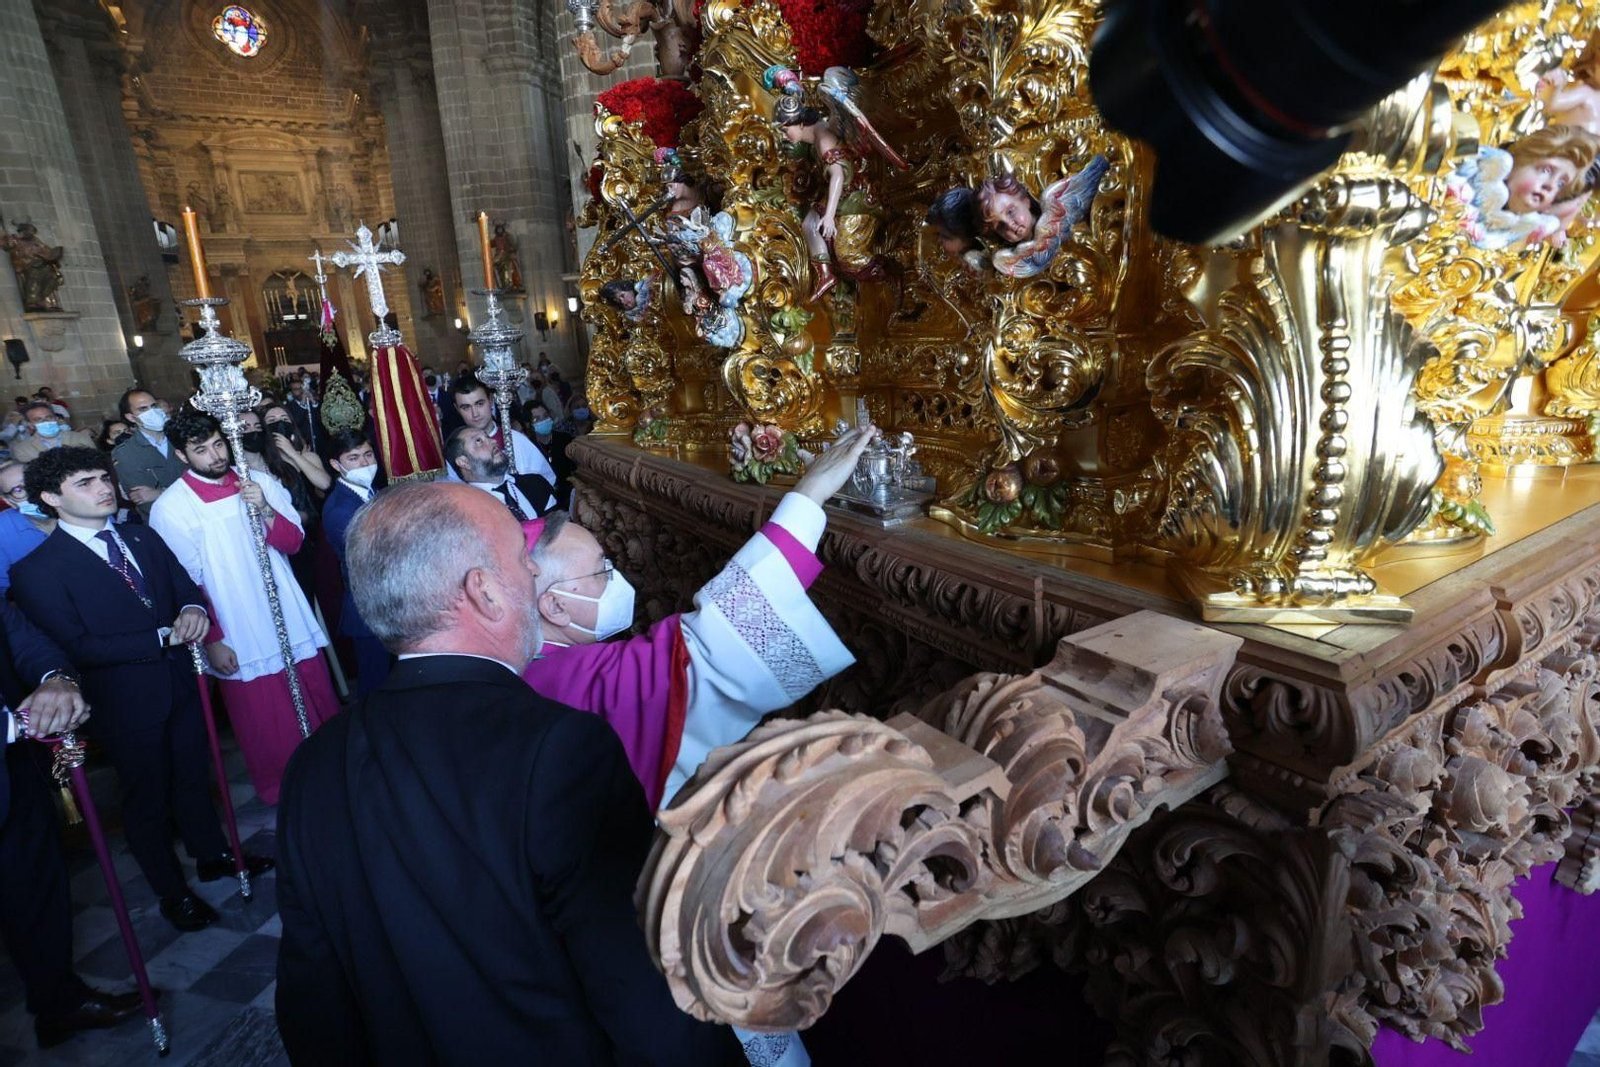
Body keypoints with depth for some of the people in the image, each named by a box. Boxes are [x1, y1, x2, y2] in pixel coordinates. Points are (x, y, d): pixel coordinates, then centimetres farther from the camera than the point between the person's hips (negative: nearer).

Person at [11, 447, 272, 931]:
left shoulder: (143, 539, 3)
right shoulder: (38, 570, -16)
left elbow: (186, 586, 10)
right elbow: (76, 646, -21)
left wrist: (193, 610, -14)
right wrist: (163, 638, -22)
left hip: (179, 686, 5)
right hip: (125, 704, -5)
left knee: (193, 776, 22)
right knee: (147, 797, 14)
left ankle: (213, 856, 43)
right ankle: (172, 891, 33)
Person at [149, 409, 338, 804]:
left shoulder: (260, 482, 3)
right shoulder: (170, 508, -8)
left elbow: (293, 542, 0)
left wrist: (264, 509, -17)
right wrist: (212, 641, -8)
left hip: (293, 622, 4)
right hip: (240, 641, -3)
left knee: (321, 707, 12)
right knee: (268, 725, 9)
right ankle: (282, 794, 31)